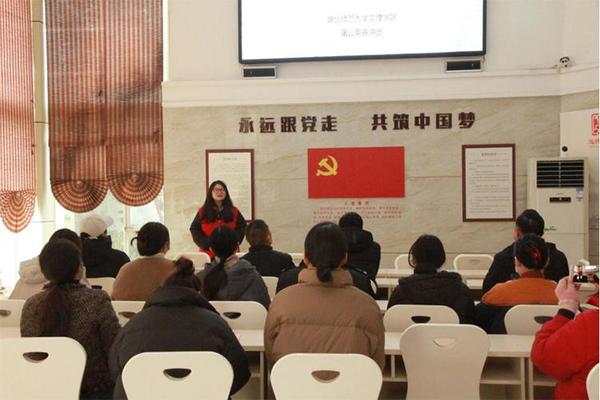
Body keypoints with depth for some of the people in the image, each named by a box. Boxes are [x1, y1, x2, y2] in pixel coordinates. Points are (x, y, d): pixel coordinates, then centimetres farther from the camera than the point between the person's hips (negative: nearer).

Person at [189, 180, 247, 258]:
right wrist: (208, 245, -9)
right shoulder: (202, 212, 5)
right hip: (209, 254, -1)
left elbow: (242, 226, 8)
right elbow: (194, 229, 2)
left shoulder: (234, 211, 8)